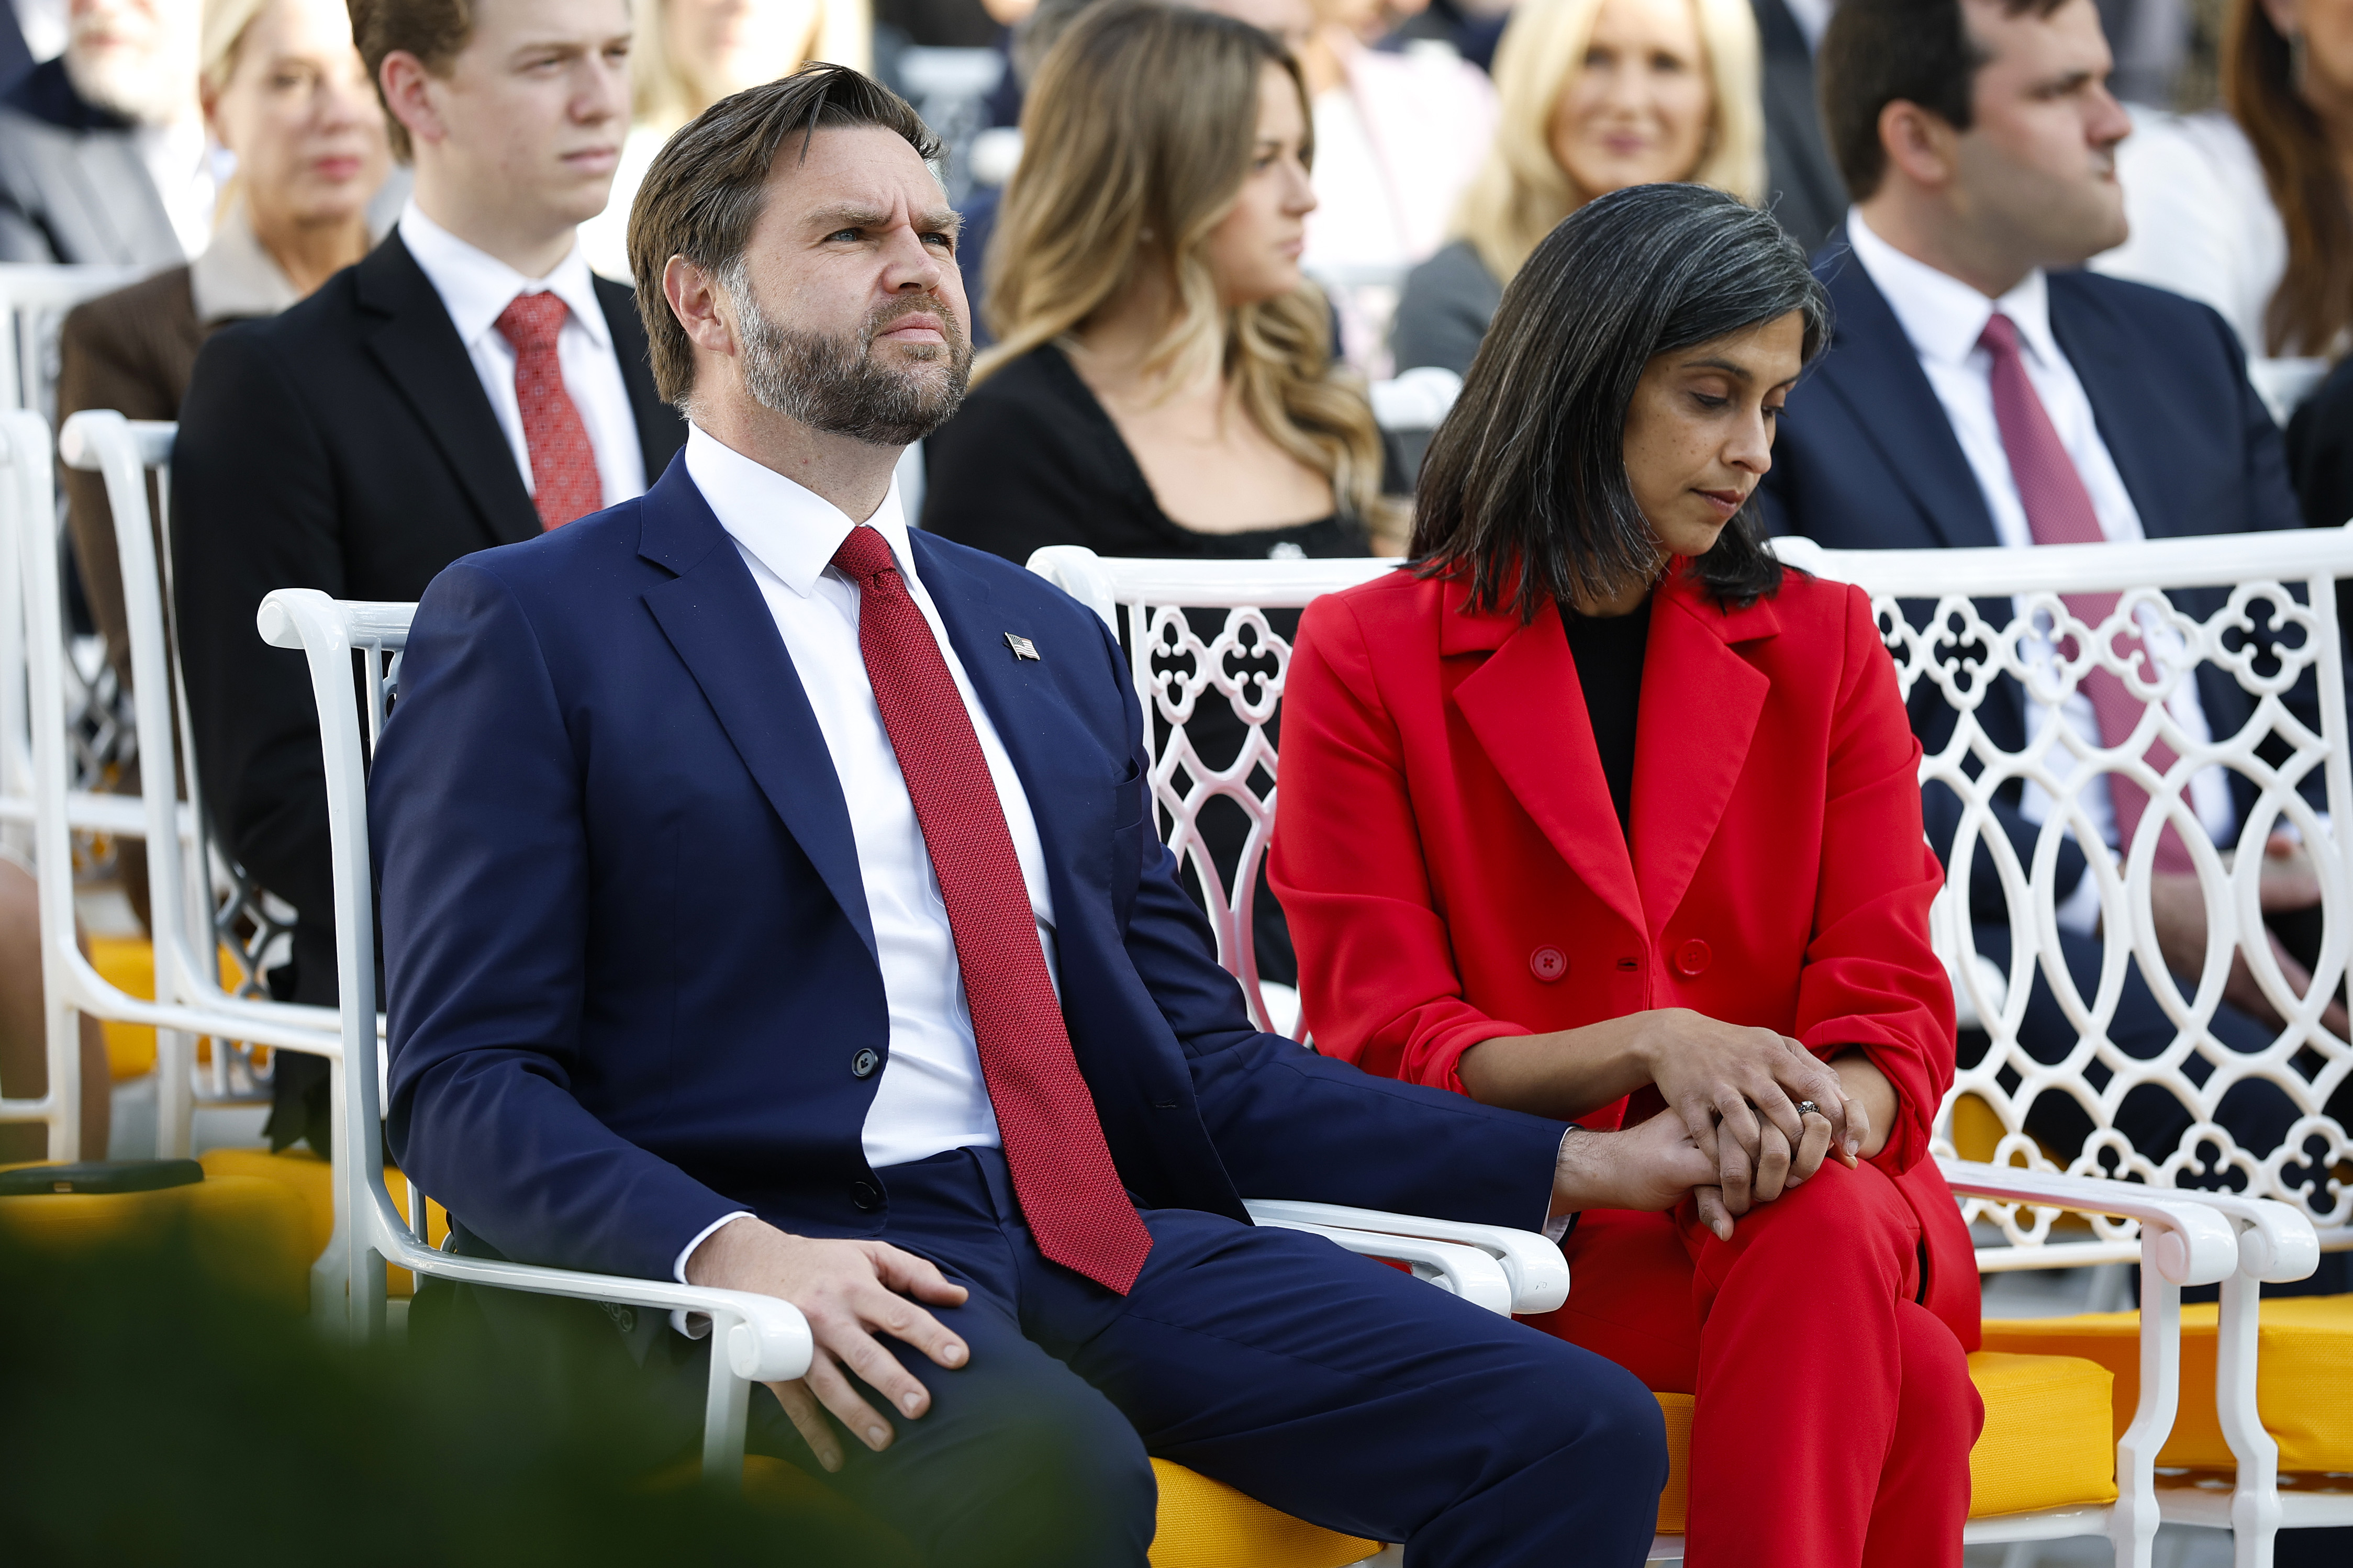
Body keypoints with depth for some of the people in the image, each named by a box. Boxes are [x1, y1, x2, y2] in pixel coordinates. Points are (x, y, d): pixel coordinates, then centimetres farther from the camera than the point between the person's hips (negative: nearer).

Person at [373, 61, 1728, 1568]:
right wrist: (730, 1254, -22)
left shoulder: (1053, 641, 25)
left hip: (1103, 1238, 6)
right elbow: (466, 1082, -3)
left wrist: (1567, 1164, 14)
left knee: (1580, 1435, -17)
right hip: (780, 1250, -6)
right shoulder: (531, 627, 5)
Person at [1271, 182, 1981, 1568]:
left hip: (1824, 1208, 3)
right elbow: (1384, 1045, -4)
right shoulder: (1372, 659, 2)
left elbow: (1893, 1008, 4)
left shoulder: (1822, 646, 11)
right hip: (1521, 1226, -3)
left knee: (1825, 1234, -36)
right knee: (1903, 1386, -33)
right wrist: (1647, 1048, -23)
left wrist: (1818, 1116, -22)